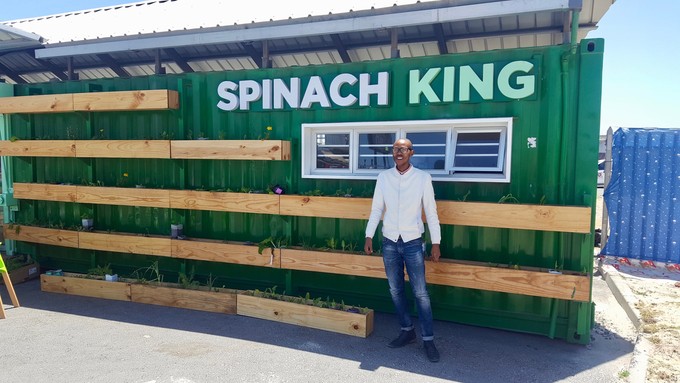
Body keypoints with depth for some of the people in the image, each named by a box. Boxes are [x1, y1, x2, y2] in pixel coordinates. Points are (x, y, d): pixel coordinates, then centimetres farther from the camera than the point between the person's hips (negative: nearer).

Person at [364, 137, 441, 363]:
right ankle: (407, 331, 28)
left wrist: (436, 242, -5)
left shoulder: (423, 178, -5)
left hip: (413, 242, -3)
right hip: (389, 242, 3)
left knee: (420, 292, -1)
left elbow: (431, 212, -2)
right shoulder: (383, 177, 2)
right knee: (395, 290, 11)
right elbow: (376, 209, 6)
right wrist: (369, 236, 0)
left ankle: (428, 340, 11)